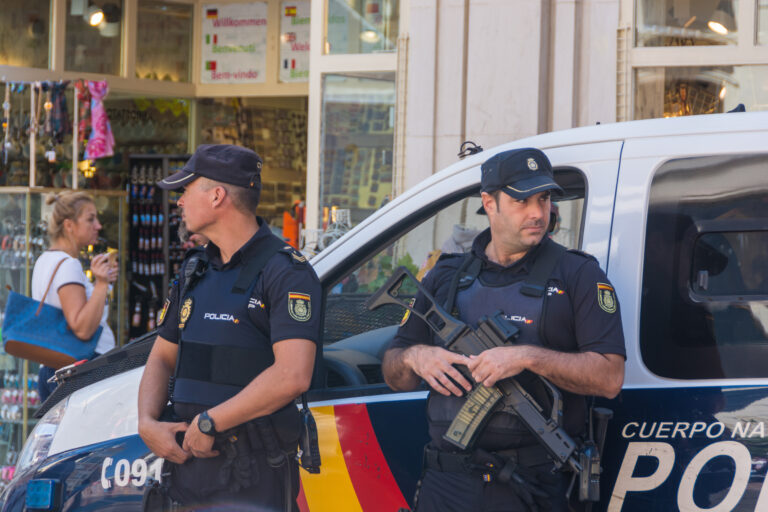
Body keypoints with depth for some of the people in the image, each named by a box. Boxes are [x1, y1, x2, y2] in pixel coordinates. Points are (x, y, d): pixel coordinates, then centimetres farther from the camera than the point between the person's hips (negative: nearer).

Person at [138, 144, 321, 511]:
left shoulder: (285, 272, -10)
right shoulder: (195, 269, 17)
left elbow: (292, 376, -22)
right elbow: (162, 358, 20)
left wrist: (210, 422, -17)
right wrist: (147, 422, 0)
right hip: (189, 463, 7)